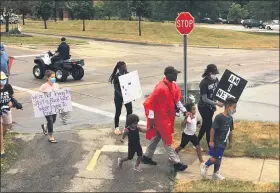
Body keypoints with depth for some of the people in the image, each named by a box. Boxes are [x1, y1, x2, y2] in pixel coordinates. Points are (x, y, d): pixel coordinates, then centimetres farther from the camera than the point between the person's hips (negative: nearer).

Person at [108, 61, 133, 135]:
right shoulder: (116, 76, -15)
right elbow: (116, 89, -17)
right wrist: (122, 96, -27)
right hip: (118, 96, -5)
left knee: (129, 111, 4)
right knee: (118, 112, 6)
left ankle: (127, 126, 22)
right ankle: (116, 127, 22)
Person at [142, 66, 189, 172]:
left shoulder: (173, 86, 1)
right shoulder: (160, 88, -25)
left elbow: (177, 100, 13)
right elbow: (149, 102, -22)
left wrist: (184, 111, 4)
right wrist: (151, 118, -19)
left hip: (168, 116, 9)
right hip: (161, 118, -9)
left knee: (157, 136, 20)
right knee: (167, 140, 1)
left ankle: (147, 157, 34)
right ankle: (176, 163, 8)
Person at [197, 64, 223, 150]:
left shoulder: (216, 80, -3)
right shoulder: (204, 83, -24)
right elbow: (204, 99, -23)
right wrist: (217, 103, -25)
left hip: (211, 106, 8)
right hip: (204, 107, -7)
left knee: (205, 125, 18)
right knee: (209, 126, -3)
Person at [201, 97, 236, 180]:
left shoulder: (230, 118, 4)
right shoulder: (219, 117, -20)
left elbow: (230, 131, 14)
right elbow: (213, 129, -19)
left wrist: (230, 142, 18)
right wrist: (211, 141, -18)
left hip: (223, 142, 8)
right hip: (216, 142, -8)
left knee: (219, 158, 15)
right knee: (216, 158, -6)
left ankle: (216, 173, 28)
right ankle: (205, 165, 18)